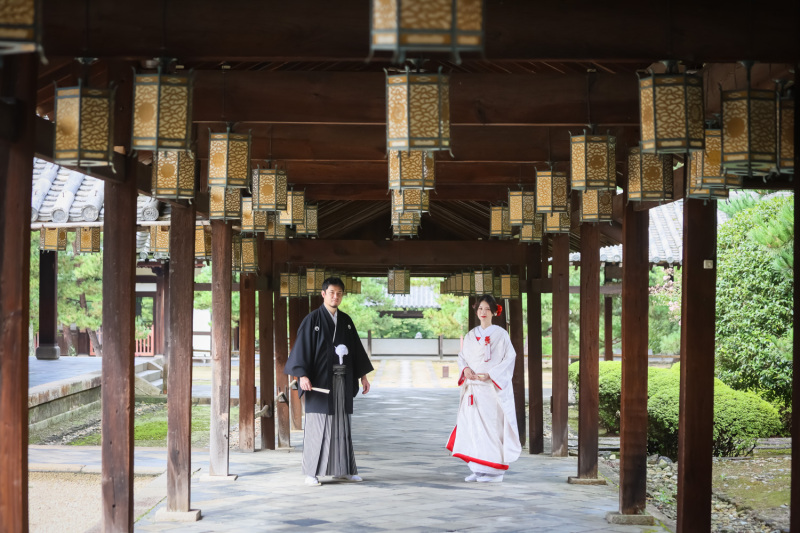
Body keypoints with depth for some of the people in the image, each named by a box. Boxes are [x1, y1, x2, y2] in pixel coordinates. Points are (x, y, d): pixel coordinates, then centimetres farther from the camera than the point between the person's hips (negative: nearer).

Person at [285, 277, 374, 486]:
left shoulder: (345, 321, 11)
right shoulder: (312, 319, -5)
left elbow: (356, 348, 17)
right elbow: (302, 347, -11)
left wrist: (363, 374, 14)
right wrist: (303, 375, -22)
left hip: (342, 380, 5)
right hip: (319, 379, -5)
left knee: (341, 424, 7)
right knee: (317, 425, -5)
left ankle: (342, 469, 13)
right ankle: (311, 472, -1)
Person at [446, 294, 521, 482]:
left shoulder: (500, 334, -2)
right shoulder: (471, 336, 14)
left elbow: (509, 358, -7)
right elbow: (462, 356, 17)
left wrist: (489, 374, -16)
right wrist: (465, 369, -5)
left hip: (492, 387, -5)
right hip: (473, 388, 5)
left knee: (491, 425, -7)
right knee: (472, 425, 3)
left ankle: (494, 471, -2)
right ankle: (478, 469, 11)